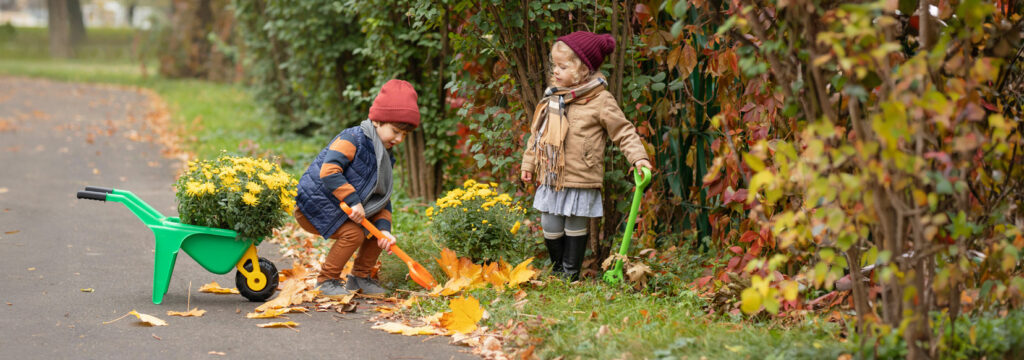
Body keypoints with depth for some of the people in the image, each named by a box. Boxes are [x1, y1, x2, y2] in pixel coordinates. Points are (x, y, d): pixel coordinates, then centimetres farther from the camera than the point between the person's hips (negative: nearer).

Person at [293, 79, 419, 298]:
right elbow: (329, 171, -31)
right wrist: (353, 200, -33)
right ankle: (327, 280, -7)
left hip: (340, 209, 9)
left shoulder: (385, 157, 9)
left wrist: (384, 228, -12)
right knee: (353, 233, -24)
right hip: (314, 206, -9)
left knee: (379, 226, 3)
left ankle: (360, 278, 15)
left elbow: (382, 199, 6)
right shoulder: (352, 139, -18)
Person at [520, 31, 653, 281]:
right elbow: (538, 131, 18)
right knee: (550, 227, 10)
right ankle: (557, 269, 28)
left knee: (575, 227, 6)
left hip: (581, 178, -5)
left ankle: (571, 274, 18)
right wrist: (529, 162, 20)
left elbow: (623, 132, -6)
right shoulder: (553, 96, 8)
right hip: (551, 176, 5)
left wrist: (639, 158, -17)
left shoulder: (600, 100, -9)